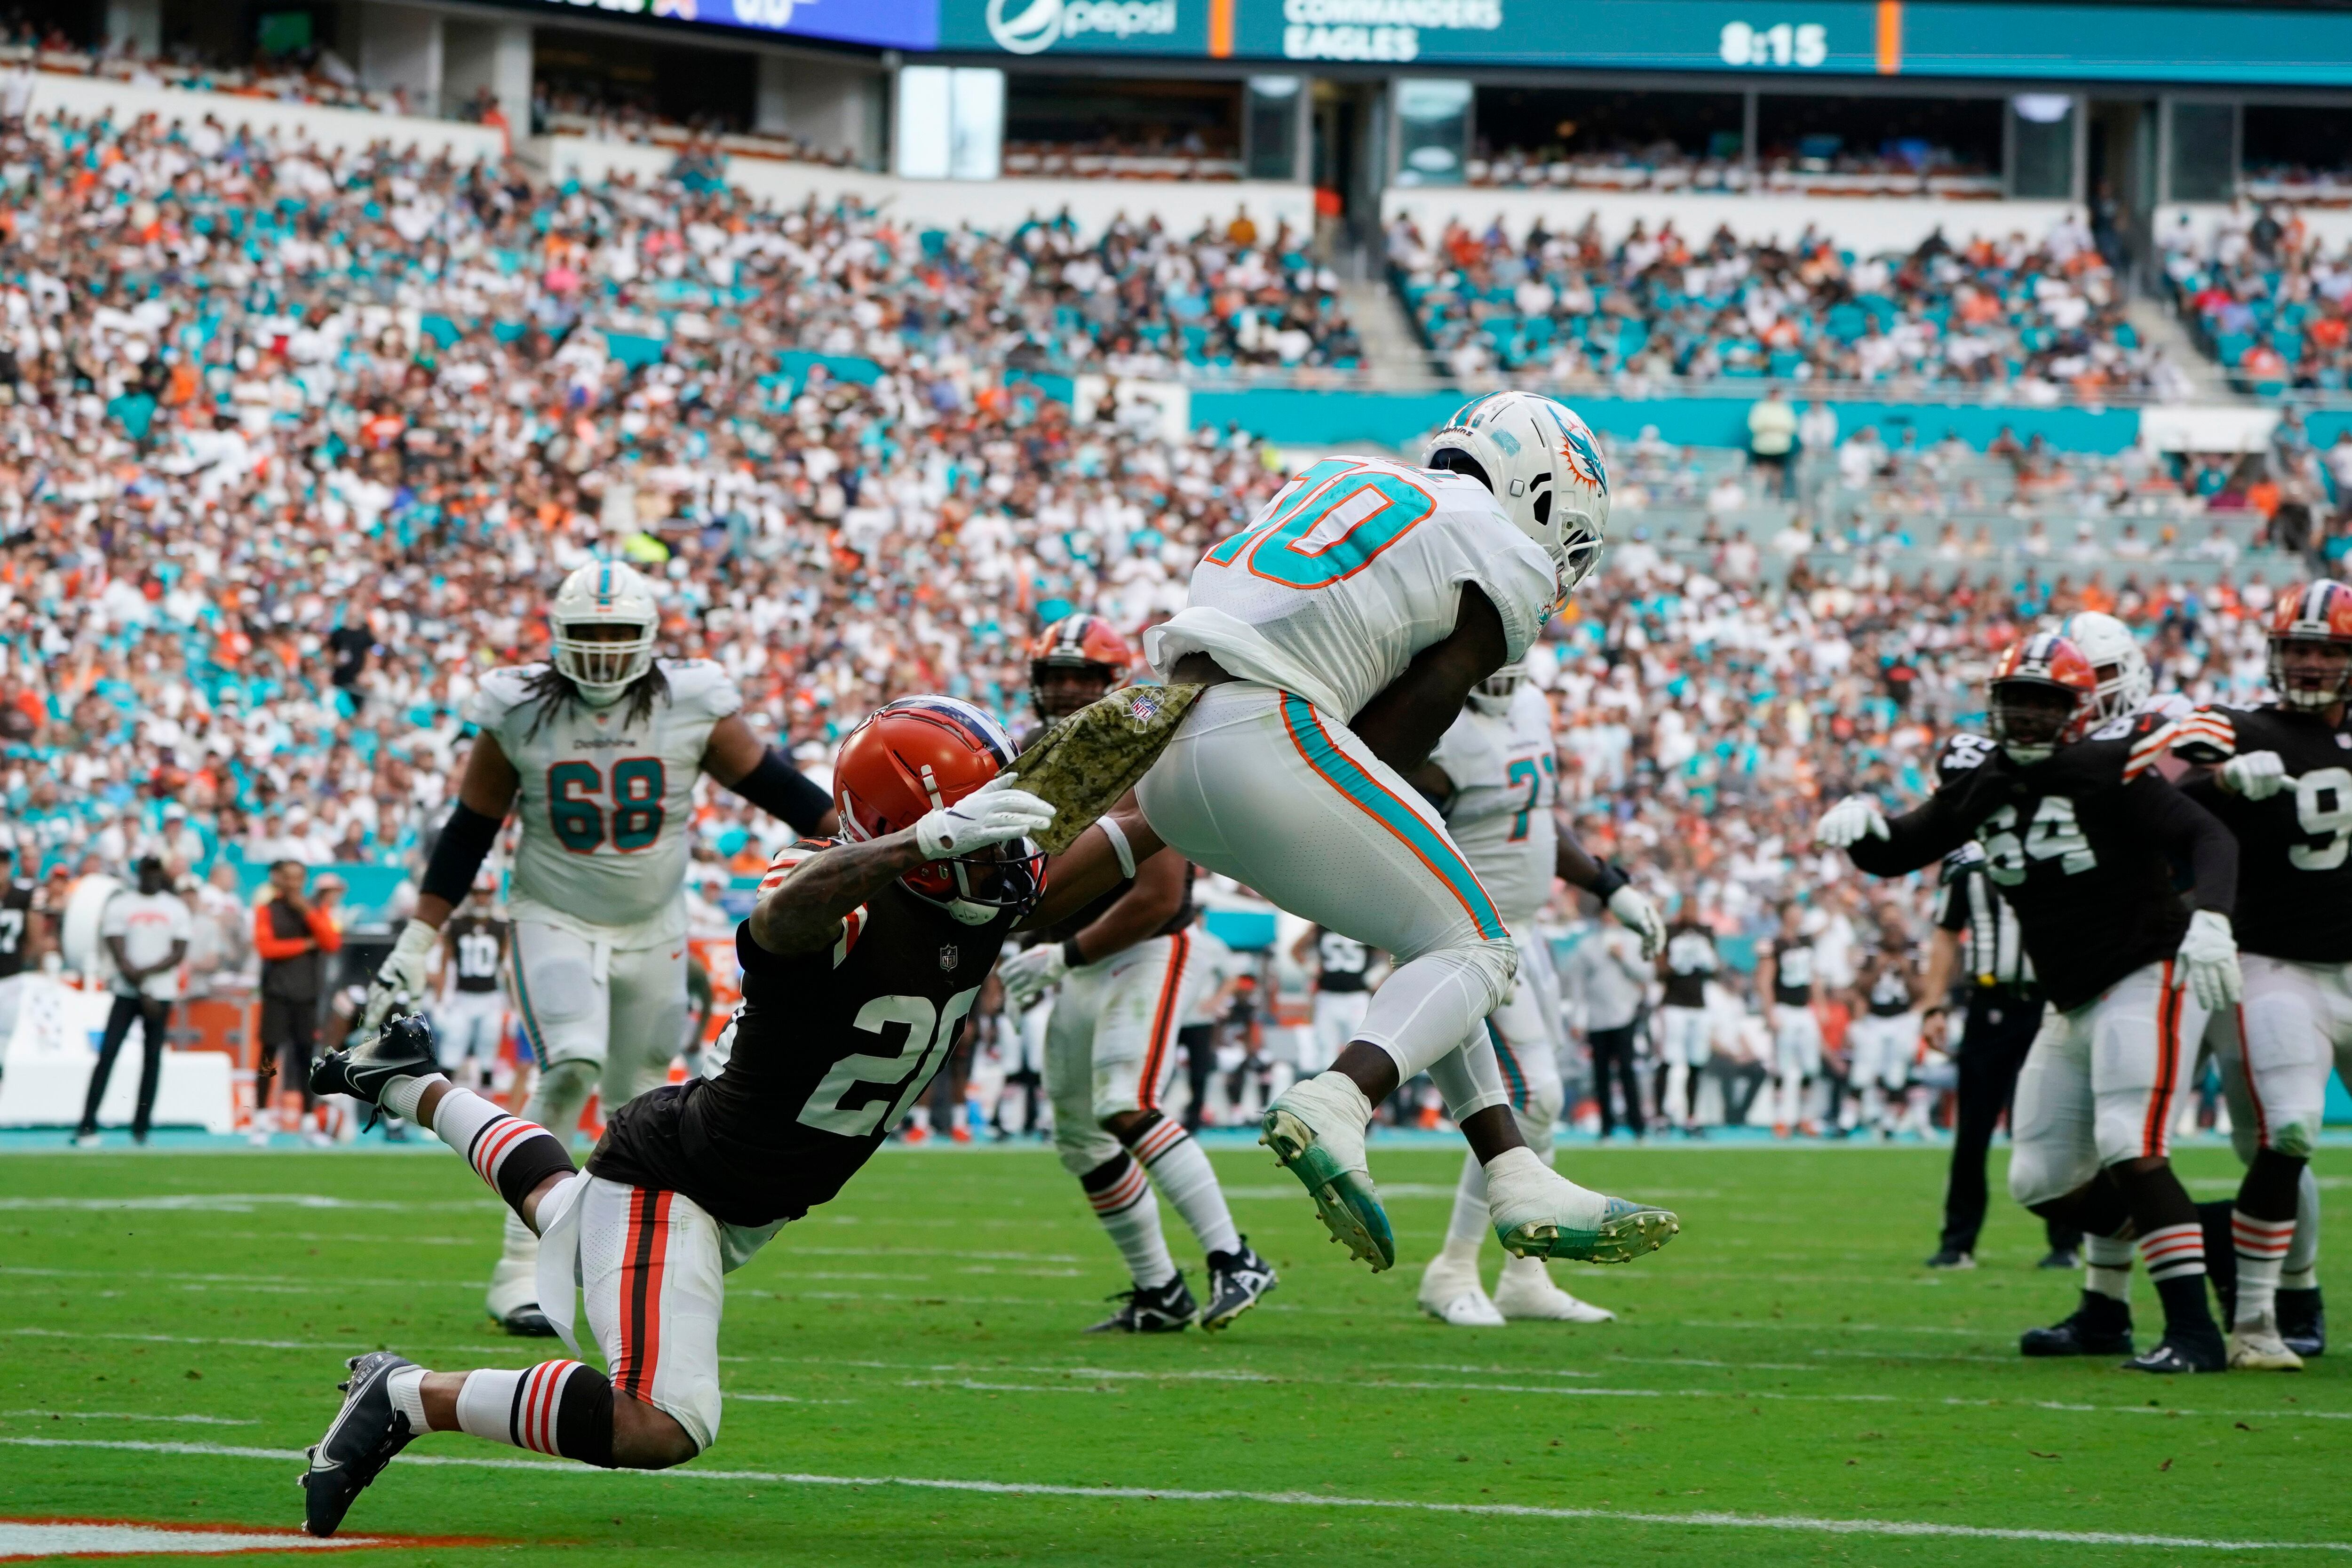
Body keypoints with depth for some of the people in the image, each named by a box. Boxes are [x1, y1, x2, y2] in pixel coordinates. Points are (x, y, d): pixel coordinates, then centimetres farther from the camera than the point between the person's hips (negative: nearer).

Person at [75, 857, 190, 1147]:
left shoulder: (176, 908, 7)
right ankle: (87, 1126, -12)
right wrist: (143, 992, -11)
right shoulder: (120, 906, 2)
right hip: (127, 992, -2)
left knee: (152, 1058, 2)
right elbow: (120, 955, -4)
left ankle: (141, 1128, 7)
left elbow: (179, 954, 0)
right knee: (107, 1054, -10)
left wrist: (145, 972, -15)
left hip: (161, 993, 2)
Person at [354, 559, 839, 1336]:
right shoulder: (519, 715, -10)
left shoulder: (693, 708, -9)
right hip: (554, 922, -3)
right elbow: (468, 834, -2)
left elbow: (771, 783, 2)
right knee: (571, 1068, -23)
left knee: (637, 1095, 10)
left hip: (653, 929, 3)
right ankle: (521, 1269, -20)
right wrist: (417, 945, -2)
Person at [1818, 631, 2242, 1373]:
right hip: (2072, 1004, 8)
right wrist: (1860, 822, -13)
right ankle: (2105, 1312, 31)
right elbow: (1897, 853, 9)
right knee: (2042, 1181, 10)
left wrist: (2209, 918, -36)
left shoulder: (2107, 769, -13)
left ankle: (2194, 1330, -22)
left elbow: (2208, 838, -19)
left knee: (2131, 1154, -22)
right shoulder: (1981, 778, 5)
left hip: (2146, 979, -8)